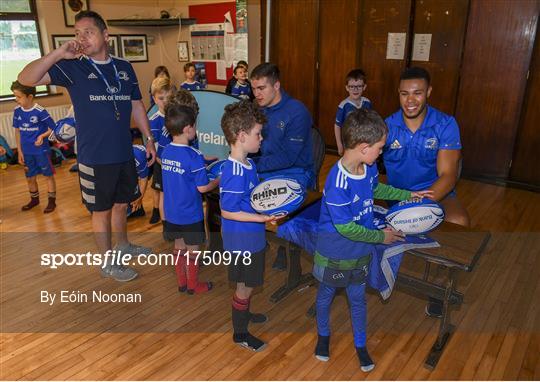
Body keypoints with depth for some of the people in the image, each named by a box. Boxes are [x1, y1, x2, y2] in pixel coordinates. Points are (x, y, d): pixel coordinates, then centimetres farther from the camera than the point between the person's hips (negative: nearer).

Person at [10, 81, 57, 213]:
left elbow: (53, 128, -8)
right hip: (26, 152, 5)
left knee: (48, 175, 7)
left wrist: (42, 136, -25)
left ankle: (52, 201, 19)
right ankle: (34, 199, 36)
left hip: (42, 150, -5)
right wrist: (19, 151, 6)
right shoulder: (17, 111, -2)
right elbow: (17, 131, 6)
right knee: (30, 177, 17)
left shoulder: (40, 111, -18)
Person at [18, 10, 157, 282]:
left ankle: (122, 245, 43)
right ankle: (108, 262, 26)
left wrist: (149, 139, 10)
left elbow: (136, 106, 12)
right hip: (95, 158, -4)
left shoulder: (125, 68, 5)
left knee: (121, 203, 20)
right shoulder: (72, 67, -6)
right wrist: (59, 53, -25)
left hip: (124, 154, 4)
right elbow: (26, 79, -16)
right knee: (101, 210, 9)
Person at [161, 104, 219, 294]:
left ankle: (182, 282, 34)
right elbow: (202, 188, -19)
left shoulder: (166, 152, -1)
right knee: (193, 250, 11)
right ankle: (193, 285, 27)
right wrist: (218, 180, 0)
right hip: (190, 214, -6)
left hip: (171, 213, 7)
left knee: (179, 247, 20)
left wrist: (206, 160, 12)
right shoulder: (194, 156, -22)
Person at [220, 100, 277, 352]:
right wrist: (263, 218, -26)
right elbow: (228, 211, -25)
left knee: (249, 282, 26)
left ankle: (243, 313, 50)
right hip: (242, 239, -9)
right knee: (245, 285, 9)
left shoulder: (248, 164, 1)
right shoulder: (234, 173, -28)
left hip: (252, 236, 9)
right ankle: (240, 333, 29)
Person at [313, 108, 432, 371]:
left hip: (361, 251, 6)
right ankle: (323, 335, 49)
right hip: (335, 253, -6)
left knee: (358, 298, 22)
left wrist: (407, 195, 12)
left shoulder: (369, 167, -11)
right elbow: (345, 227, -29)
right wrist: (381, 236, -18)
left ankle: (360, 345, 44)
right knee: (326, 295, 21)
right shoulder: (337, 182, -34)